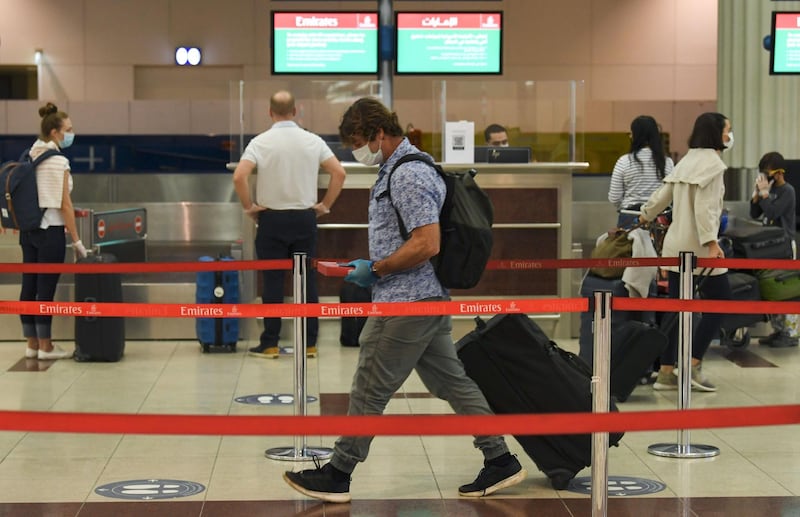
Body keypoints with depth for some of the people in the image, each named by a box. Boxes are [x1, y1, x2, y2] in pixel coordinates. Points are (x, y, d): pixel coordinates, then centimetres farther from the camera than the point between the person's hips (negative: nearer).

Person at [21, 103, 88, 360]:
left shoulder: (30, 158, 9)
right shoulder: (58, 161, -14)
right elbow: (64, 205, -14)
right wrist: (77, 241, -10)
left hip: (28, 230, 8)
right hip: (50, 231, -8)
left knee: (29, 286, 9)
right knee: (46, 289, -2)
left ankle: (32, 344, 16)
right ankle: (45, 347, 4)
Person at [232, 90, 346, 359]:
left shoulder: (261, 142, -7)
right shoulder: (313, 141, -1)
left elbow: (239, 177, -16)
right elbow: (339, 173, -2)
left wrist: (249, 206, -3)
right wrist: (325, 205, 7)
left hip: (271, 218, -2)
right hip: (305, 217, 2)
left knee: (273, 281, 3)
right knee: (307, 280, 7)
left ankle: (270, 344, 6)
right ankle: (310, 343, 10)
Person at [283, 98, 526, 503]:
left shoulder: (409, 175, -19)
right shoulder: (397, 169, 15)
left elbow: (427, 244, -25)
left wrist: (376, 269, -16)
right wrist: (373, 268, 15)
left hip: (406, 303, -11)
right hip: (427, 299, 11)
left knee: (369, 391, -1)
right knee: (452, 382, 12)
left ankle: (337, 476, 9)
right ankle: (500, 460, 16)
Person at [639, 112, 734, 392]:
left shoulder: (688, 160, 14)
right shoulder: (712, 163, -11)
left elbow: (662, 195, 19)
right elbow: (704, 207, -20)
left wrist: (644, 216, 36)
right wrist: (712, 242, -25)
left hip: (676, 246, 8)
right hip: (699, 246, -8)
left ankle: (665, 372, 9)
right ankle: (693, 366, -4)